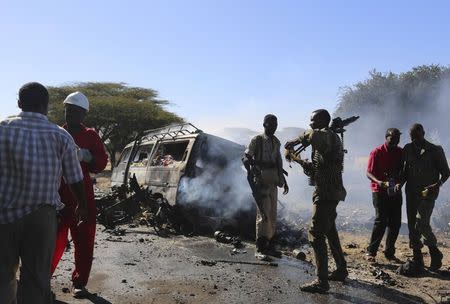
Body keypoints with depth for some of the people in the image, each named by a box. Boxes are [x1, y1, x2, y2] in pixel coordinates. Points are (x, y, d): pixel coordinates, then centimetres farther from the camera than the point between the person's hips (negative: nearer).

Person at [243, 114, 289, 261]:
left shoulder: (276, 142, 14)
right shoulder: (257, 140, -6)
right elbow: (246, 158, -9)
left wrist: (284, 181, 20)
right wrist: (252, 174, -18)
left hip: (273, 182, 7)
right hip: (261, 182, -7)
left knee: (272, 216, 11)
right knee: (263, 215, -10)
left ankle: (270, 246, 21)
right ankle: (260, 249, -3)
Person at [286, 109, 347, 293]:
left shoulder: (328, 135, -11)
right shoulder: (326, 139, 19)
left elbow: (312, 135, -38)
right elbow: (318, 168, 21)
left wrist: (295, 141, -22)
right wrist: (301, 161, 12)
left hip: (326, 193, -11)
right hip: (330, 192, 11)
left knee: (316, 234, -9)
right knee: (330, 231, 20)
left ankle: (321, 281, -6)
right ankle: (341, 270, 33)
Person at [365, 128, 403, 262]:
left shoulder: (401, 153, 7)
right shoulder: (377, 153, -6)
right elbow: (369, 173, -7)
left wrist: (400, 183, -14)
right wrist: (379, 182, -26)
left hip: (395, 191, 5)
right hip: (380, 191, -5)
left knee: (396, 222, 4)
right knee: (381, 220, -10)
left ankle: (390, 252, 17)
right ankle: (371, 252, -1)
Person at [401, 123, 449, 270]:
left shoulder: (435, 150, -1)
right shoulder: (407, 149, 9)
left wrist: (437, 185, -17)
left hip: (428, 192, -4)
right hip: (411, 192, 4)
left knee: (421, 223, -15)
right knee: (412, 224, 4)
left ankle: (435, 254, 7)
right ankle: (417, 258, 14)